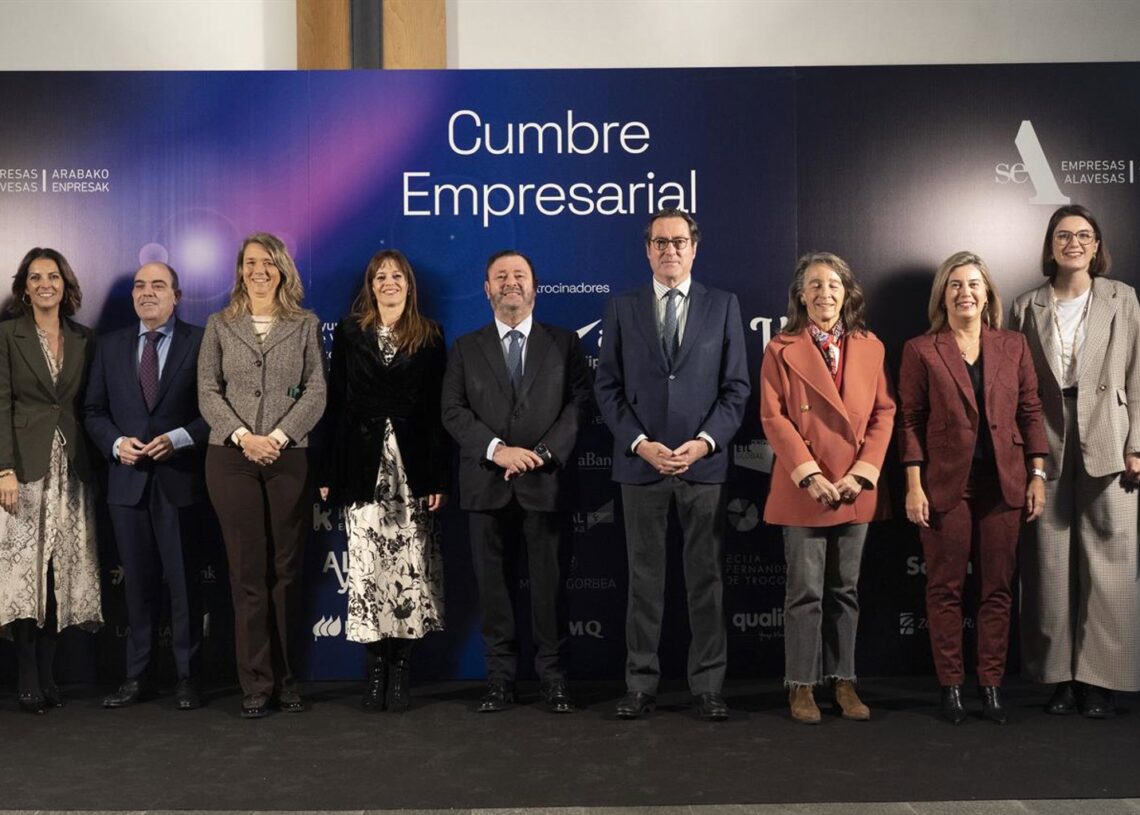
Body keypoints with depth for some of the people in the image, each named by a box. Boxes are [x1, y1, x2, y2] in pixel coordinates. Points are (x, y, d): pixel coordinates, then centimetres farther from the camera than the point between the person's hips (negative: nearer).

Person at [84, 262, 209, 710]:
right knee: (137, 583, 11)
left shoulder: (200, 342, -1)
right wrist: (116, 443, -6)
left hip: (179, 479, -3)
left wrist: (178, 438, -17)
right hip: (127, 479, 4)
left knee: (183, 581, 4)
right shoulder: (110, 345, 11)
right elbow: (93, 411, 11)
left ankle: (186, 676, 14)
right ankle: (136, 675, 21)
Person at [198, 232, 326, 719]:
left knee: (286, 569, 2)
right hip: (231, 459, 0)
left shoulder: (305, 324, 8)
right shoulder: (220, 325, 10)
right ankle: (255, 683, 7)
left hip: (289, 457, 0)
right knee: (247, 570, 1)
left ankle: (285, 679, 11)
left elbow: (316, 391, 1)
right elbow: (208, 391, 4)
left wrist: (279, 436, -12)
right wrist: (242, 436, -11)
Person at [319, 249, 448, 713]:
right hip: (364, 466, 0)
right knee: (367, 566, -1)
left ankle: (400, 668, 9)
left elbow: (438, 409, 4)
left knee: (411, 567, -1)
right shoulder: (349, 334, 9)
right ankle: (376, 666, 10)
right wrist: (329, 473, 0)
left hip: (413, 468, 0)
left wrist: (439, 477, -3)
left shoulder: (430, 337, 8)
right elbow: (335, 404, 6)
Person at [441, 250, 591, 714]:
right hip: (487, 485, 1)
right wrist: (496, 449, -12)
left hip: (547, 482, -1)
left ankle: (553, 680, 12)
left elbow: (579, 403, 1)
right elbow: (453, 411, 3)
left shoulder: (565, 343, 10)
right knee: (494, 585, 5)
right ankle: (500, 680, 14)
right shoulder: (466, 349, 12)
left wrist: (543, 453, -12)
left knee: (550, 584, 3)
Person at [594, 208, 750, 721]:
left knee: (706, 577, 5)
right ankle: (641, 684, 15)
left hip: (704, 462, 0)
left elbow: (736, 387, 3)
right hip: (640, 462, 0)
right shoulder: (622, 309, 7)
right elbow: (607, 387, 3)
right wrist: (640, 444, -9)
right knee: (644, 578, 7)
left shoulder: (723, 306, 7)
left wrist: (704, 441, -10)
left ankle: (708, 685, 15)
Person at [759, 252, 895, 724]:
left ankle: (843, 681, 21)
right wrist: (810, 475, -14)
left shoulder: (870, 347, 9)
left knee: (846, 591, 11)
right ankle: (801, 685, 12)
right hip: (802, 489, -3)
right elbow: (774, 418, -6)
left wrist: (861, 473, -7)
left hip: (856, 489, 3)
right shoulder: (781, 349, 0)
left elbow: (883, 413, 5)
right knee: (806, 592, 1)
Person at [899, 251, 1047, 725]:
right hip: (945, 484, -2)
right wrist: (914, 486, -8)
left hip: (1003, 483, 3)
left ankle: (992, 685, 17)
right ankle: (950, 686, 13)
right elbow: (910, 421, -2)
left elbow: (1031, 413, 9)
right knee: (945, 588, 3)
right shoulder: (920, 351, 0)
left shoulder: (1014, 347, 8)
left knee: (998, 588, 7)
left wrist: (1037, 476, 3)